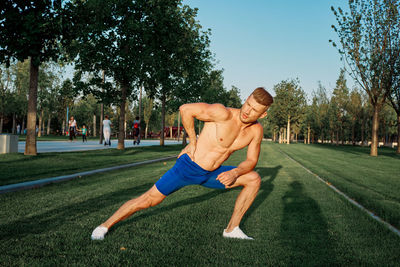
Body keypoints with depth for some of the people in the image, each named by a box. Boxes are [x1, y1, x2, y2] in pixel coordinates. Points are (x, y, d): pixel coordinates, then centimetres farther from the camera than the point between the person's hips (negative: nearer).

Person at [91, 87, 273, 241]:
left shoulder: (256, 130, -4)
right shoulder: (224, 114, -23)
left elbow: (251, 161, 5)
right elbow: (185, 109, -21)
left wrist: (235, 172, -16)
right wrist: (192, 141, -15)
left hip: (210, 174, 6)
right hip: (187, 166, -6)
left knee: (254, 179, 0)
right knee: (149, 200, -6)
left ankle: (232, 229, 9)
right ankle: (106, 225, 15)